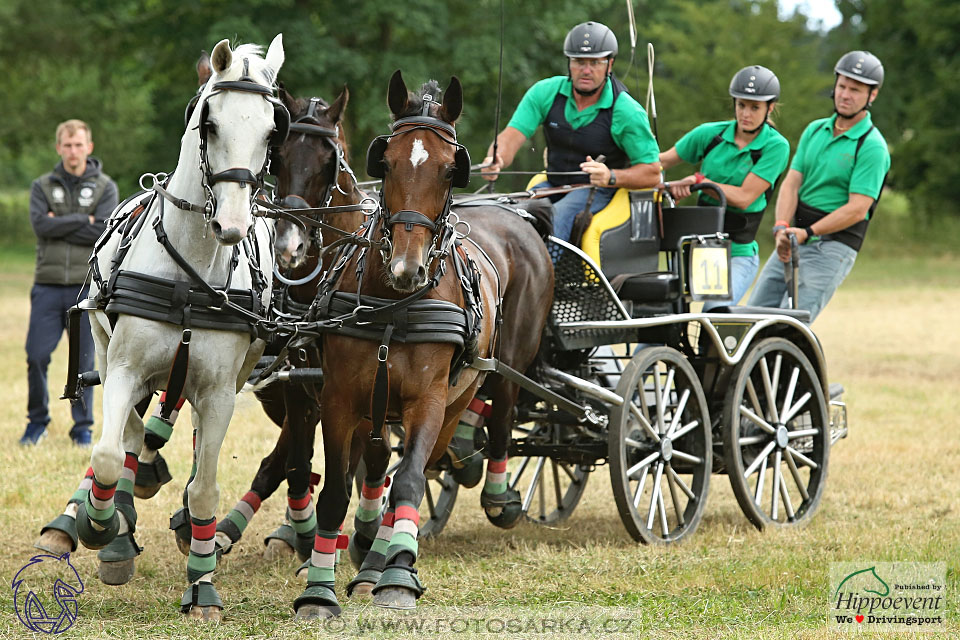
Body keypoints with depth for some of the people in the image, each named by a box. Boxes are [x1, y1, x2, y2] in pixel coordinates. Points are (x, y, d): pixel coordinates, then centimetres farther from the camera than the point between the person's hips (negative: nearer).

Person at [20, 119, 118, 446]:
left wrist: (60, 225, -9)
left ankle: (83, 427, 11)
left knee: (84, 360, 0)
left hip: (87, 286, -1)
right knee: (37, 356, -4)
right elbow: (41, 224, -9)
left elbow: (105, 232, -10)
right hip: (48, 284, 1)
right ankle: (37, 422, 13)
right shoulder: (42, 187, 10)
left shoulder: (105, 187, 6)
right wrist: (83, 220, -10)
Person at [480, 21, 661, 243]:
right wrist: (495, 160, -33)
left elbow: (651, 173, -9)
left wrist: (611, 177, -28)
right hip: (553, 185, 4)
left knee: (555, 217, -35)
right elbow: (512, 135, -8)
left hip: (598, 190, -4)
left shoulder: (627, 111, -10)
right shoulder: (545, 92, -1)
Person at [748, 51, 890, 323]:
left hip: (833, 244, -7)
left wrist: (807, 233, -22)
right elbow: (792, 183, 5)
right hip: (793, 240, 7)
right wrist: (782, 227, -14)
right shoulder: (815, 130, 13)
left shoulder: (872, 147, -8)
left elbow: (857, 209, -15)